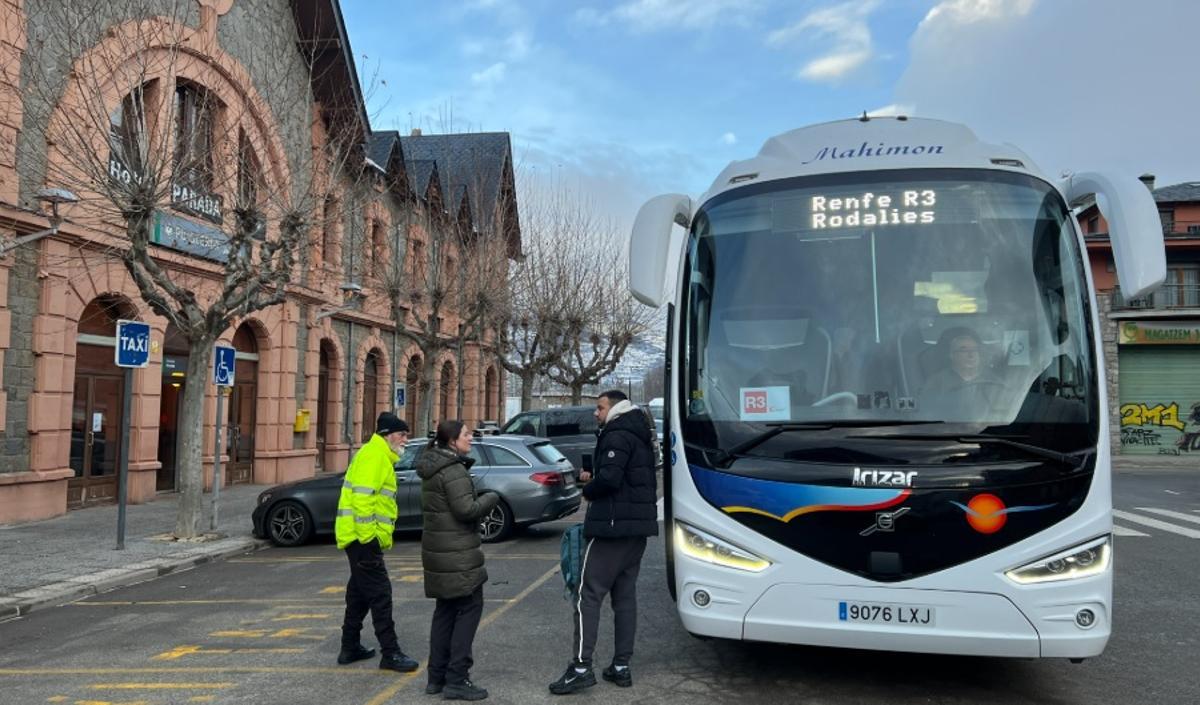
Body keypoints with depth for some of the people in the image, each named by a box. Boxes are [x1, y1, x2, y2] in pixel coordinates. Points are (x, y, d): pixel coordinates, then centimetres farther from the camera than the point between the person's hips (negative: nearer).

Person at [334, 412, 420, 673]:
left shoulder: (380, 457, 19)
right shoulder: (374, 456, -14)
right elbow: (362, 497, -23)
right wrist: (368, 535, -22)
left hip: (363, 538, 11)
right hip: (364, 537, -11)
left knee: (360, 592, 17)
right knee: (380, 594, -8)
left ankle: (350, 648, 27)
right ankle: (390, 654, -4)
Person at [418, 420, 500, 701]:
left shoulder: (431, 469, 12)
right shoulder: (454, 471, -18)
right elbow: (466, 510, -24)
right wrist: (491, 498, -8)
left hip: (436, 549, 10)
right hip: (457, 554, -10)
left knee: (445, 610, 16)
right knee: (469, 608, -2)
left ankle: (437, 677, 20)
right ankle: (456, 680, -1)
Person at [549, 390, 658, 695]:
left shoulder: (617, 435, -11)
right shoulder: (638, 437, 19)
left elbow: (609, 478, -24)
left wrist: (588, 490, -5)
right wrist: (593, 480, 10)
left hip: (612, 527, -10)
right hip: (637, 527, 10)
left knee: (588, 595, -7)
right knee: (625, 595, 11)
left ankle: (581, 667, -9)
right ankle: (621, 666, 14)